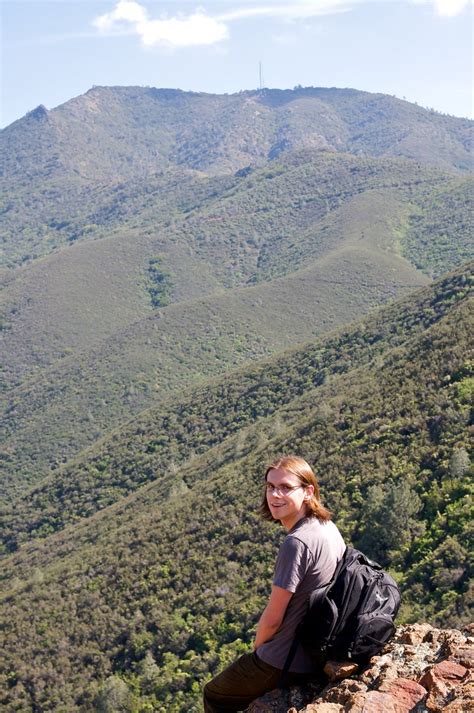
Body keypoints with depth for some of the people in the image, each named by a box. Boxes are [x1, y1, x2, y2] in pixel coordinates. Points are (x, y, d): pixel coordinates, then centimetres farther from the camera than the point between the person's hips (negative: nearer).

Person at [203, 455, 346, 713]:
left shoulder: (296, 543, -29)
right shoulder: (328, 527, -2)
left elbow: (272, 619, -21)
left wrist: (257, 646, 0)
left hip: (286, 664, -8)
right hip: (319, 652, 8)